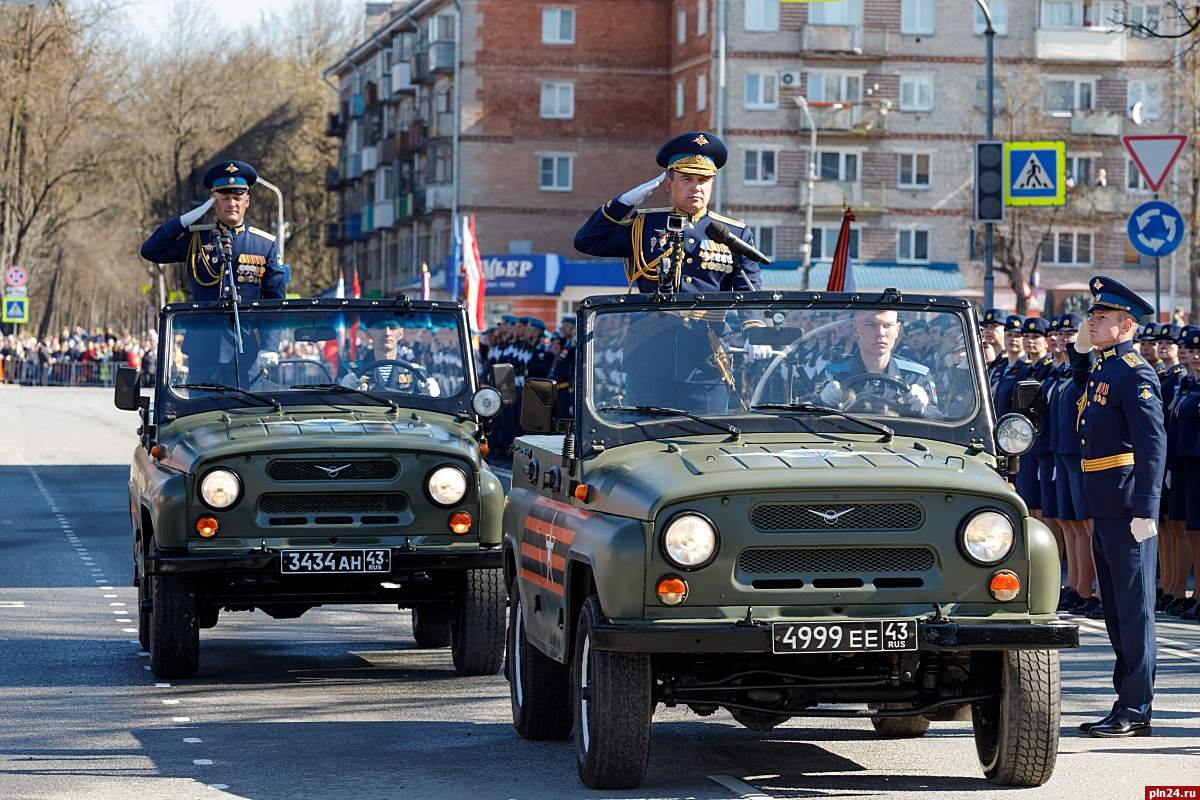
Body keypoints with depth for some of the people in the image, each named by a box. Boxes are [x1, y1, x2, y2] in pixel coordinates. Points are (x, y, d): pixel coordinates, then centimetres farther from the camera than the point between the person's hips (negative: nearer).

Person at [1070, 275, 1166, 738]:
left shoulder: (1135, 374, -13)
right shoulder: (1101, 370, 15)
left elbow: (1153, 445, -19)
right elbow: (1084, 387, 41)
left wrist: (1145, 512, -24)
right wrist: (1080, 349, 23)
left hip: (1127, 506, -10)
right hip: (1104, 509, 10)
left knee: (1133, 607, -6)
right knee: (1116, 608, 14)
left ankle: (1136, 711, -3)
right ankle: (1127, 702, 21)